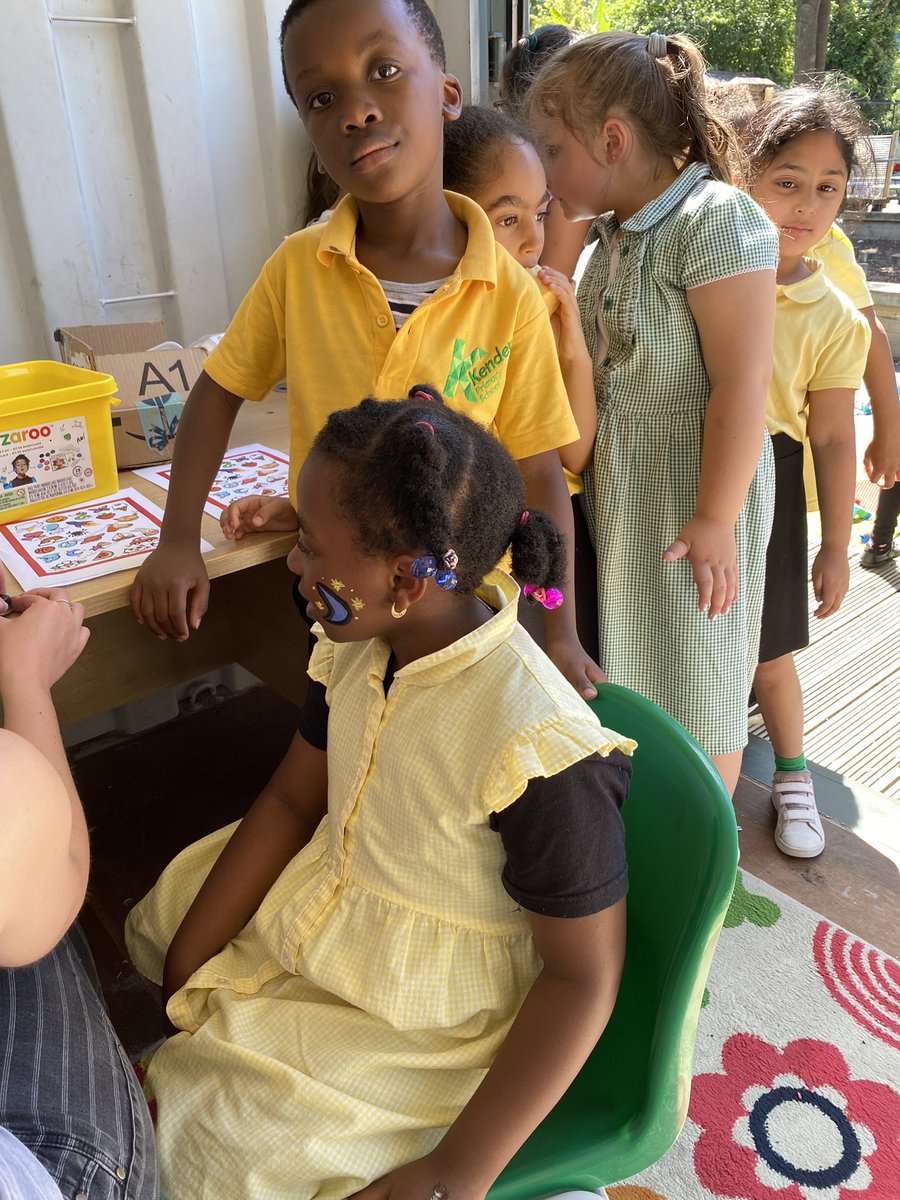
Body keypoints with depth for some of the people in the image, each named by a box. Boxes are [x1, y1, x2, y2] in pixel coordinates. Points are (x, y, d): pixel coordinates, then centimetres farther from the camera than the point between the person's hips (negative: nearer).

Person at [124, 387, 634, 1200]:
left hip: (422, 1026, -6)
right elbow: (292, 801, -2)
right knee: (155, 921, 21)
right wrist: (181, 970, 0)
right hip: (317, 921, 7)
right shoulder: (360, 646, -13)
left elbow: (586, 975, -23)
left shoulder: (541, 750, -35)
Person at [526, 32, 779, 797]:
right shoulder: (618, 231, 9)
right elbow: (612, 364, 11)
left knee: (695, 676, 7)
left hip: (692, 487, -8)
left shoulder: (715, 219, -17)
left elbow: (742, 383, -22)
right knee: (634, 658, 18)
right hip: (620, 489, 8)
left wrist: (715, 519, -22)